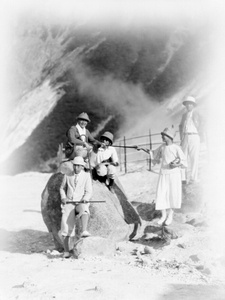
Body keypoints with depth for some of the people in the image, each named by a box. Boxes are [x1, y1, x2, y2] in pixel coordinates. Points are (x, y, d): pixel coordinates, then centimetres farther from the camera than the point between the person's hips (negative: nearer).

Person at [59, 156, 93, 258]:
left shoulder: (86, 175, 8)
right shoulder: (67, 176, 14)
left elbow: (88, 192, 2)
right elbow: (62, 188, 25)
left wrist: (84, 199, -19)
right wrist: (63, 197, 4)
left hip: (81, 203, -1)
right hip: (69, 203, 1)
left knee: (84, 209, -38)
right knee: (66, 223, -17)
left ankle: (84, 231, -52)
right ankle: (66, 251, -14)